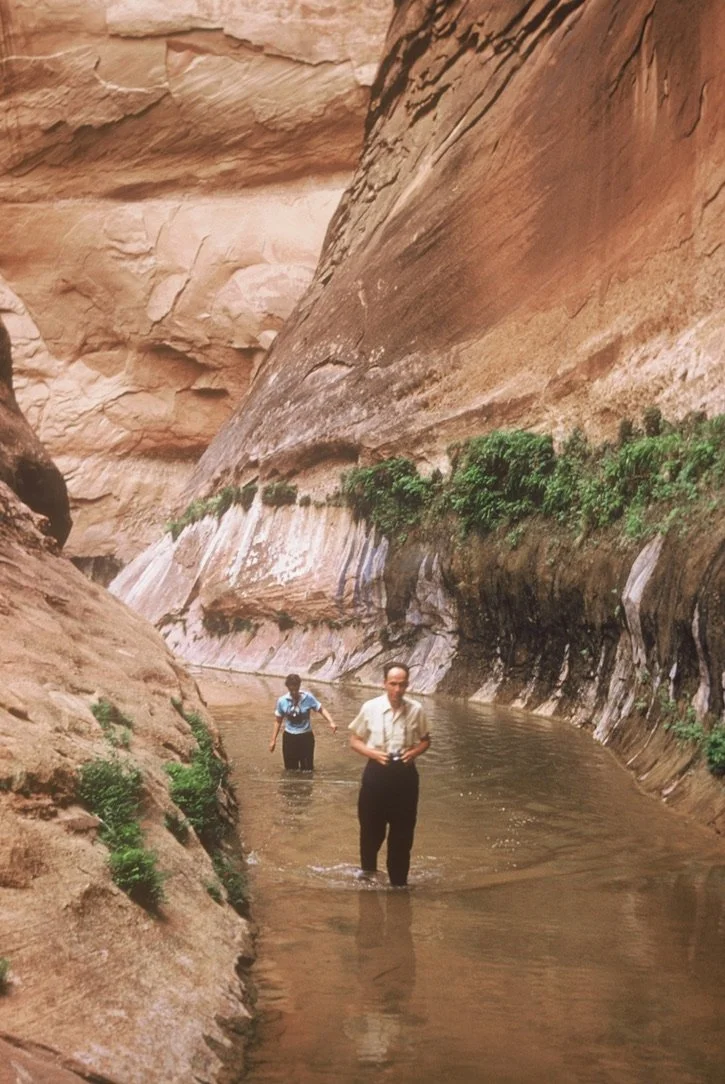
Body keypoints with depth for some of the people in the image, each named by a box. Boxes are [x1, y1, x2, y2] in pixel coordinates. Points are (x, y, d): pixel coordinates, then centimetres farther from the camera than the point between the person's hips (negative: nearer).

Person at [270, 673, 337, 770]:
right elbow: (278, 721, 5)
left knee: (307, 769, 3)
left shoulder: (308, 697, -11)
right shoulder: (282, 701, -6)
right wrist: (273, 740, 5)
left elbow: (321, 710, -6)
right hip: (289, 738, 1)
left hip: (306, 737, -1)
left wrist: (331, 722, -24)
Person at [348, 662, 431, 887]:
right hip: (376, 772, -1)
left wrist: (414, 752, -12)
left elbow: (425, 740, 9)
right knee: (371, 826, 11)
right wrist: (374, 753, -14)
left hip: (405, 773, 1)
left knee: (403, 830, 6)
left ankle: (398, 881, 21)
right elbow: (355, 740, 3)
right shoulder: (370, 708, -8)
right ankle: (368, 868, 39)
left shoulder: (416, 710, -5)